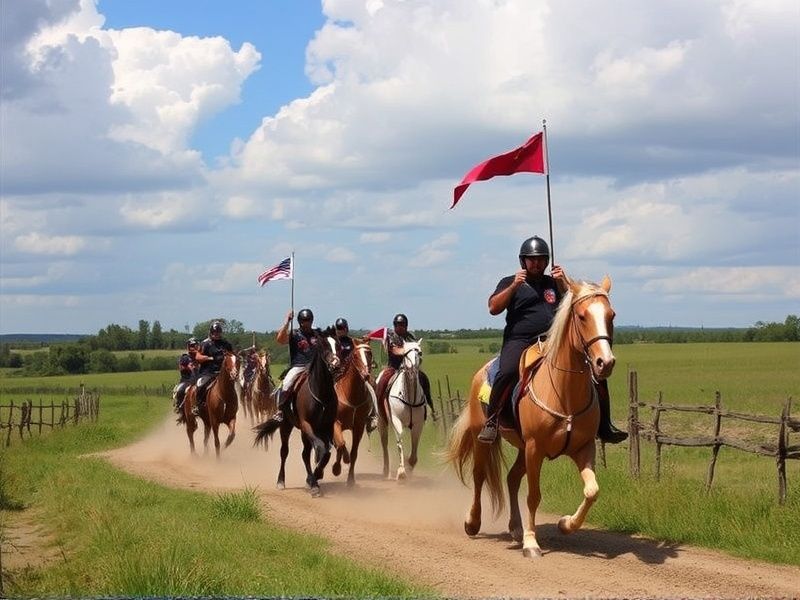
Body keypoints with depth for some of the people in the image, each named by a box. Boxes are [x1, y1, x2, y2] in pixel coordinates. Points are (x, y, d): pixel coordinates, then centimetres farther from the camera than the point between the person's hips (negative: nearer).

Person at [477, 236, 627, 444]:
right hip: (519, 340, -4)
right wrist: (514, 286, -11)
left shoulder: (554, 283, 24)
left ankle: (604, 427, -1)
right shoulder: (509, 282, 13)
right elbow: (494, 308, -1)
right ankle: (491, 422, -27)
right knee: (507, 372, -37)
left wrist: (563, 283, -1)